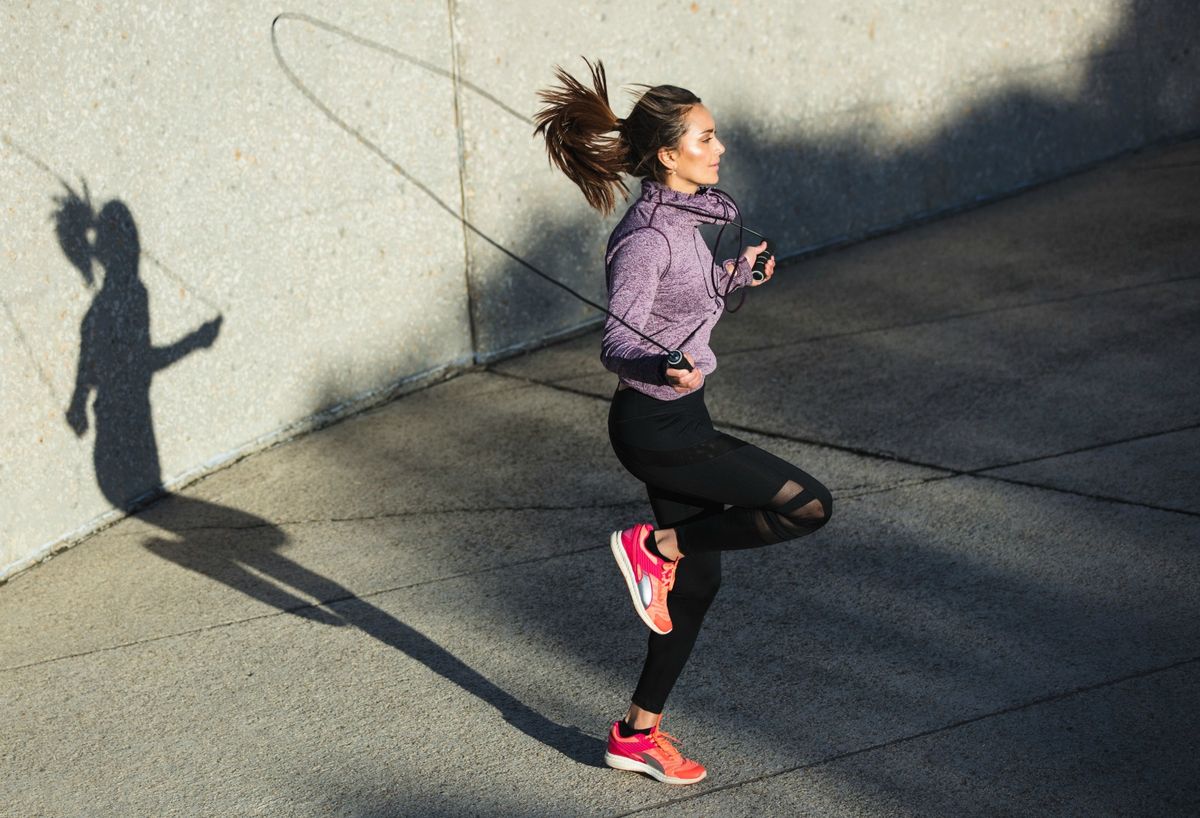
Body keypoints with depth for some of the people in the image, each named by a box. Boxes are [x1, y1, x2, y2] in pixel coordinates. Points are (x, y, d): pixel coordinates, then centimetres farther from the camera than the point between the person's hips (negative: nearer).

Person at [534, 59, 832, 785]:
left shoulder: (680, 219, 8)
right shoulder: (647, 237, -20)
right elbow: (618, 342, -26)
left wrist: (733, 277, 27)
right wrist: (666, 369, -44)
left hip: (677, 421, 10)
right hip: (658, 428, -10)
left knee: (697, 581, 15)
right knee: (810, 505, -12)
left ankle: (640, 734, 27)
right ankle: (655, 545, 1)